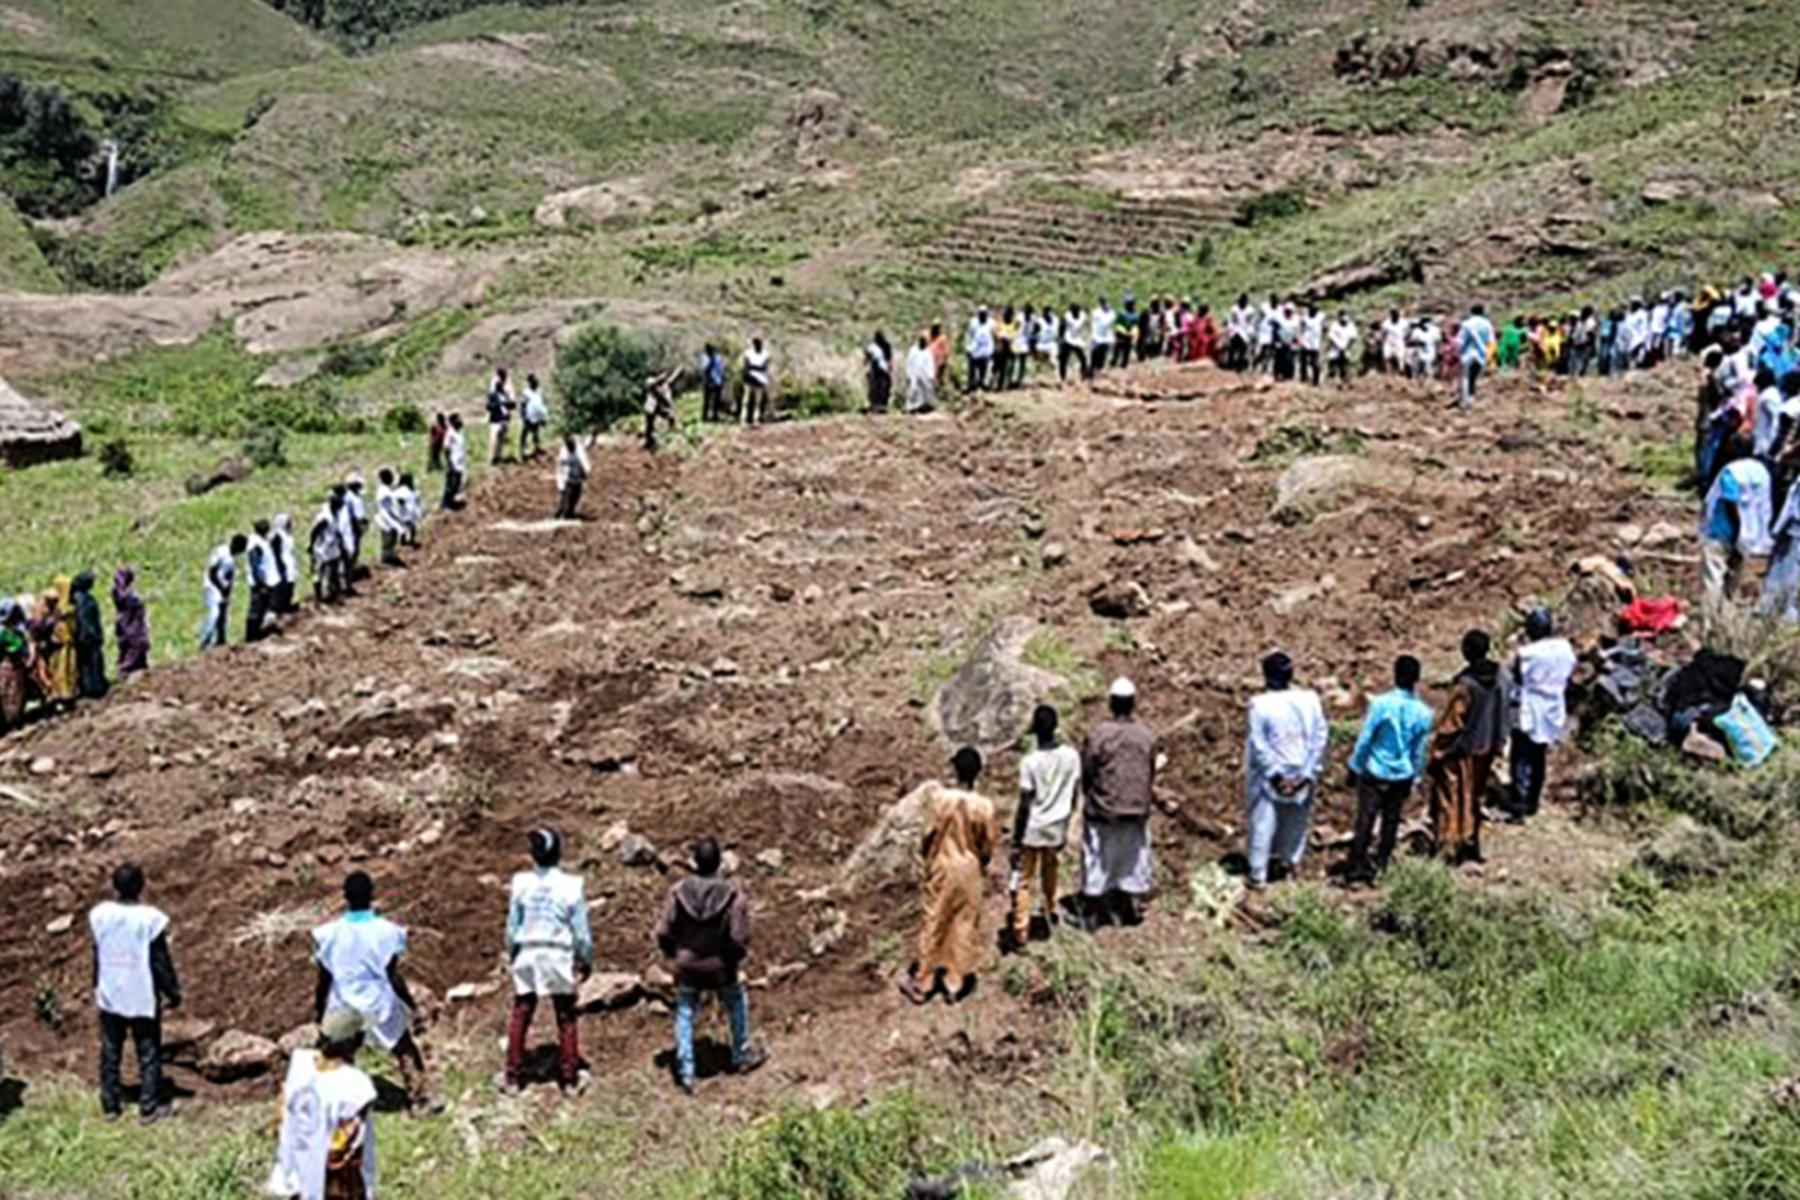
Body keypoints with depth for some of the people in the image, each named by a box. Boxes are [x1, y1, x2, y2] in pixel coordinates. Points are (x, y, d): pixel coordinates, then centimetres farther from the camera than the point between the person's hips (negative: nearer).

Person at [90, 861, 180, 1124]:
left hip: (110, 995, 4)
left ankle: (110, 1105, 24)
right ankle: (149, 1108, 12)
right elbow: (161, 961, -13)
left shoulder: (100, 915, -6)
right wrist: (173, 992, -1)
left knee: (110, 1052, 16)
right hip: (143, 998, -4)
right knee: (148, 1053, 8)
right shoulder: (150, 918, -19)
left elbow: (98, 956, 6)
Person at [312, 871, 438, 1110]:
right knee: (405, 1048, 19)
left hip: (343, 1007, 1)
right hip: (381, 1006, -1)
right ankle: (424, 1095, 30)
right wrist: (412, 1005, -1)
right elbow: (394, 977, -13)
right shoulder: (385, 932, -17)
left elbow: (324, 979, -4)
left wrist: (318, 1008, 10)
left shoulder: (330, 934, -12)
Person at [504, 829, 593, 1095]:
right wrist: (586, 960, 7)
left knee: (520, 1016, 13)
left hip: (527, 955, 2)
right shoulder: (572, 885, -14)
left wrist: (511, 954, 16)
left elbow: (512, 925, 1)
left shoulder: (521, 883, -8)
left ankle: (513, 1077, 19)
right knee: (566, 1018, 12)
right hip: (560, 956, -2)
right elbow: (581, 929, -7)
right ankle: (568, 1078, 18)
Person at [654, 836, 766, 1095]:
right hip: (721, 970, -1)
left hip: (686, 969, 1)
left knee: (684, 1015, 21)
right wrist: (736, 957, 3)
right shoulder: (734, 896, -23)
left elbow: (663, 932, -11)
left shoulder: (678, 892, -17)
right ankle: (741, 1056, 42)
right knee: (737, 1004, 27)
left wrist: (673, 955, 10)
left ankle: (685, 1075, 24)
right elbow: (739, 938, -20)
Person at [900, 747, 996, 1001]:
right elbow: (987, 845, -3)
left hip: (942, 869, 0)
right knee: (964, 926, 12)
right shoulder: (984, 806, -13)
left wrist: (925, 858, 10)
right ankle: (955, 984, 18)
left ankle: (921, 982, 17)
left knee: (934, 924, 10)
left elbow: (929, 835, -9)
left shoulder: (939, 797, -16)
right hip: (969, 872, 0)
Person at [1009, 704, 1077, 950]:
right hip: (1057, 829, 5)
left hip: (1032, 831, -5)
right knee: (1050, 871, 29)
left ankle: (1020, 932, 11)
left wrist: (1015, 840, -7)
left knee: (1023, 881, 8)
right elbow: (1074, 795, 2)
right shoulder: (1072, 755, -9)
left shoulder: (1029, 762, -21)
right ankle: (1050, 911, 48)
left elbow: (1024, 806, -17)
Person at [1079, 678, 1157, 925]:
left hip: (1102, 812, -2)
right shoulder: (1147, 736, -7)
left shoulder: (1096, 735, -16)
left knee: (1098, 860, 11)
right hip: (1137, 811, 2)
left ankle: (1092, 912, 18)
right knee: (1134, 858, 17)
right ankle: (1131, 908, 25)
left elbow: (1086, 774, -8)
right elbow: (1151, 775, 2)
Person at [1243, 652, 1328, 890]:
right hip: (1301, 772, 3)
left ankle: (1259, 875, 17)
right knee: (1296, 818, 24)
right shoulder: (1310, 699, -11)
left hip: (1269, 776, -3)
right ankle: (1292, 860, 43)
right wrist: (1309, 773, -6)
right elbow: (1321, 737, -8)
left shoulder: (1260, 705, -21)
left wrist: (1275, 775, -11)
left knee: (1263, 824, 10)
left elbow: (1259, 745, -19)